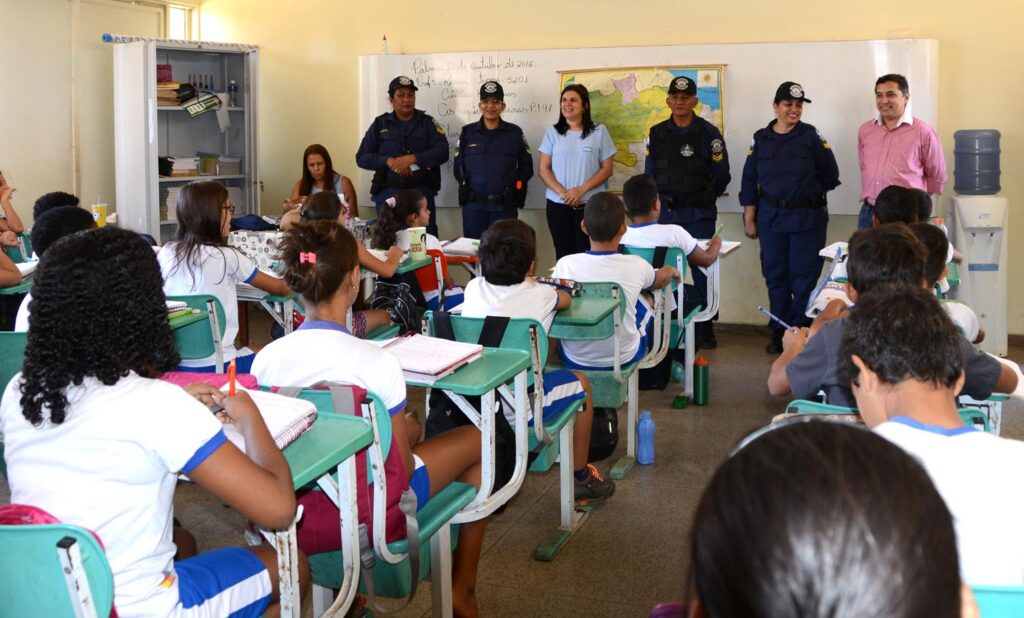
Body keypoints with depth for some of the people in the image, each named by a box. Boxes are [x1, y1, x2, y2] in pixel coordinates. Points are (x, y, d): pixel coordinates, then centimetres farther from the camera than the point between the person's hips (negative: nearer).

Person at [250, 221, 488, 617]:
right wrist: (407, 434, 7)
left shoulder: (265, 359, -13)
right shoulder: (378, 363, -26)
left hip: (295, 513, 5)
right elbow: (402, 469, -16)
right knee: (476, 439, 19)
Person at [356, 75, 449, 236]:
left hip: (421, 192, -1)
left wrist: (411, 158, -20)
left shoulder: (428, 123, 6)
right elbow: (362, 157, 4)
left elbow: (442, 152, -7)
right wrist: (388, 161, -14)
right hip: (388, 193, 1)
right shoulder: (380, 124, 8)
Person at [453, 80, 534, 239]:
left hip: (505, 206, -1)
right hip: (473, 206, 1)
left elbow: (526, 167, 8)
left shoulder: (515, 133, 4)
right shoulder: (468, 132, 6)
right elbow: (458, 167, 9)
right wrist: (468, 187, 1)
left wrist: (514, 192, 1)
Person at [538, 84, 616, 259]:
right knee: (563, 255, 3)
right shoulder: (552, 132, 7)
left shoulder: (599, 131, 3)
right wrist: (562, 192, -12)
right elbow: (543, 169, 4)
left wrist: (581, 189, -12)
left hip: (589, 205, -2)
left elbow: (607, 169, 1)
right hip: (558, 204, 2)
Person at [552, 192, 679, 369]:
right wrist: (671, 271, 32)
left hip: (574, 360, 0)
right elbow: (660, 280, 9)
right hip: (624, 358, 0)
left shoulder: (566, 265, -20)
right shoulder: (636, 266, -17)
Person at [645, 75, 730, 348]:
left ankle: (704, 330, 7)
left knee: (702, 272, 0)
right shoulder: (657, 134, 8)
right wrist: (656, 204, 8)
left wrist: (703, 200, 0)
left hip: (699, 215, -3)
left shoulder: (709, 133, -2)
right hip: (665, 213, 3)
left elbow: (721, 176, 1)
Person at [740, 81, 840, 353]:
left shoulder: (811, 136, -2)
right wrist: (749, 219, 4)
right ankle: (779, 331, 17)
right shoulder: (761, 139, 5)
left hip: (808, 217, -2)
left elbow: (830, 175, 0)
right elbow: (749, 181, 7)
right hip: (771, 217, 3)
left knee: (804, 276, -1)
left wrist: (808, 193, 4)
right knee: (775, 275, 7)